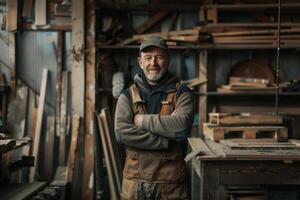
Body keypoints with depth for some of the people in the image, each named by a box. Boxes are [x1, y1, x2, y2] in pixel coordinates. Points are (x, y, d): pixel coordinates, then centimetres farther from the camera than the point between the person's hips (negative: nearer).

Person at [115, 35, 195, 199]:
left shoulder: (181, 93, 1)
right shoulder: (128, 96, 4)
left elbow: (182, 126, -18)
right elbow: (122, 133, -12)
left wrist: (143, 120, -12)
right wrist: (167, 141, -17)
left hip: (171, 183, -1)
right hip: (135, 182, 1)